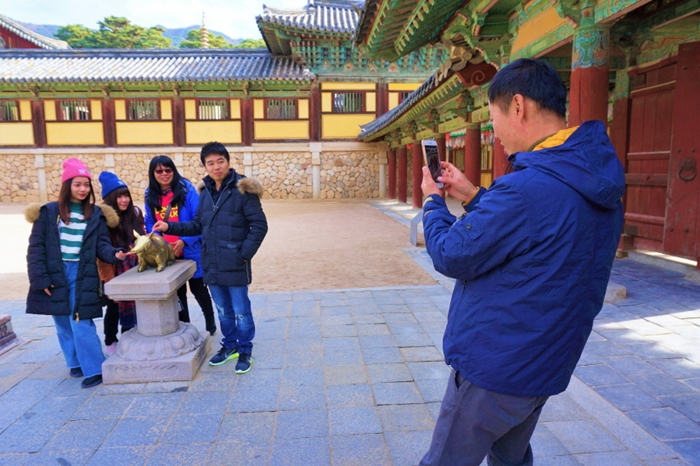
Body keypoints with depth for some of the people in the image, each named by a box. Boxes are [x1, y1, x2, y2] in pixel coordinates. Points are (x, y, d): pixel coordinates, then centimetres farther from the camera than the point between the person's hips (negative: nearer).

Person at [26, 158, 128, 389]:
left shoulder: (95, 214, 3)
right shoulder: (48, 212, 2)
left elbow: (101, 245, 0)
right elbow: (36, 247, 0)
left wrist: (114, 254, -22)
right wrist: (40, 278, -7)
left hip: (82, 275, -2)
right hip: (55, 274, 2)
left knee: (81, 322, -7)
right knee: (63, 324, 12)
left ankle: (94, 369, -1)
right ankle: (76, 362, 29)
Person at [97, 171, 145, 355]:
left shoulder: (135, 213, 2)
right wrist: (109, 279, -17)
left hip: (135, 270, 4)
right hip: (115, 273, -4)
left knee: (134, 306, 11)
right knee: (115, 308, 12)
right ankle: (111, 342, 32)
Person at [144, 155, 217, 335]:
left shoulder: (186, 189, -12)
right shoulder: (150, 194, 2)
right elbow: (150, 223, 10)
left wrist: (184, 241, -23)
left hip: (190, 251, -4)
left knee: (198, 288, 12)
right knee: (176, 291, 17)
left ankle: (210, 322, 33)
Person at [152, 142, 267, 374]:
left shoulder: (242, 190, -11)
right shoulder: (206, 193, 9)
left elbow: (259, 225, -12)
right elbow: (198, 225, 15)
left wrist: (245, 253, -15)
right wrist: (170, 227, 4)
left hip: (235, 265, -6)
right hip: (211, 265, 6)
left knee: (241, 311, 6)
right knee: (223, 310, 19)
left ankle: (245, 351, 24)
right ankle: (229, 345, 37)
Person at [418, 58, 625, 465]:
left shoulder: (528, 187, -29)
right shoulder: (596, 183, 1)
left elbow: (450, 256, -19)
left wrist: (433, 201, -1)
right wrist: (474, 197, 8)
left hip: (494, 367, -8)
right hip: (546, 365, 8)